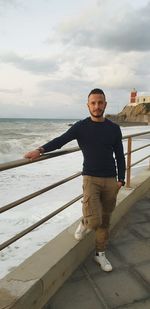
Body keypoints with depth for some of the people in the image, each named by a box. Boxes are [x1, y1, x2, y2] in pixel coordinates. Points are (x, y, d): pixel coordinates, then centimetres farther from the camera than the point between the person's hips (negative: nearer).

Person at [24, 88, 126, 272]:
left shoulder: (114, 128, 6)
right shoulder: (81, 127, -2)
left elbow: (119, 155, 11)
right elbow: (60, 140, -11)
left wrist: (121, 179, 7)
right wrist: (40, 150, -27)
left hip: (110, 180, 3)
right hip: (91, 178, -3)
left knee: (104, 221, 12)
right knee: (94, 220, -17)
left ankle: (100, 254, 33)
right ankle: (85, 223, 20)